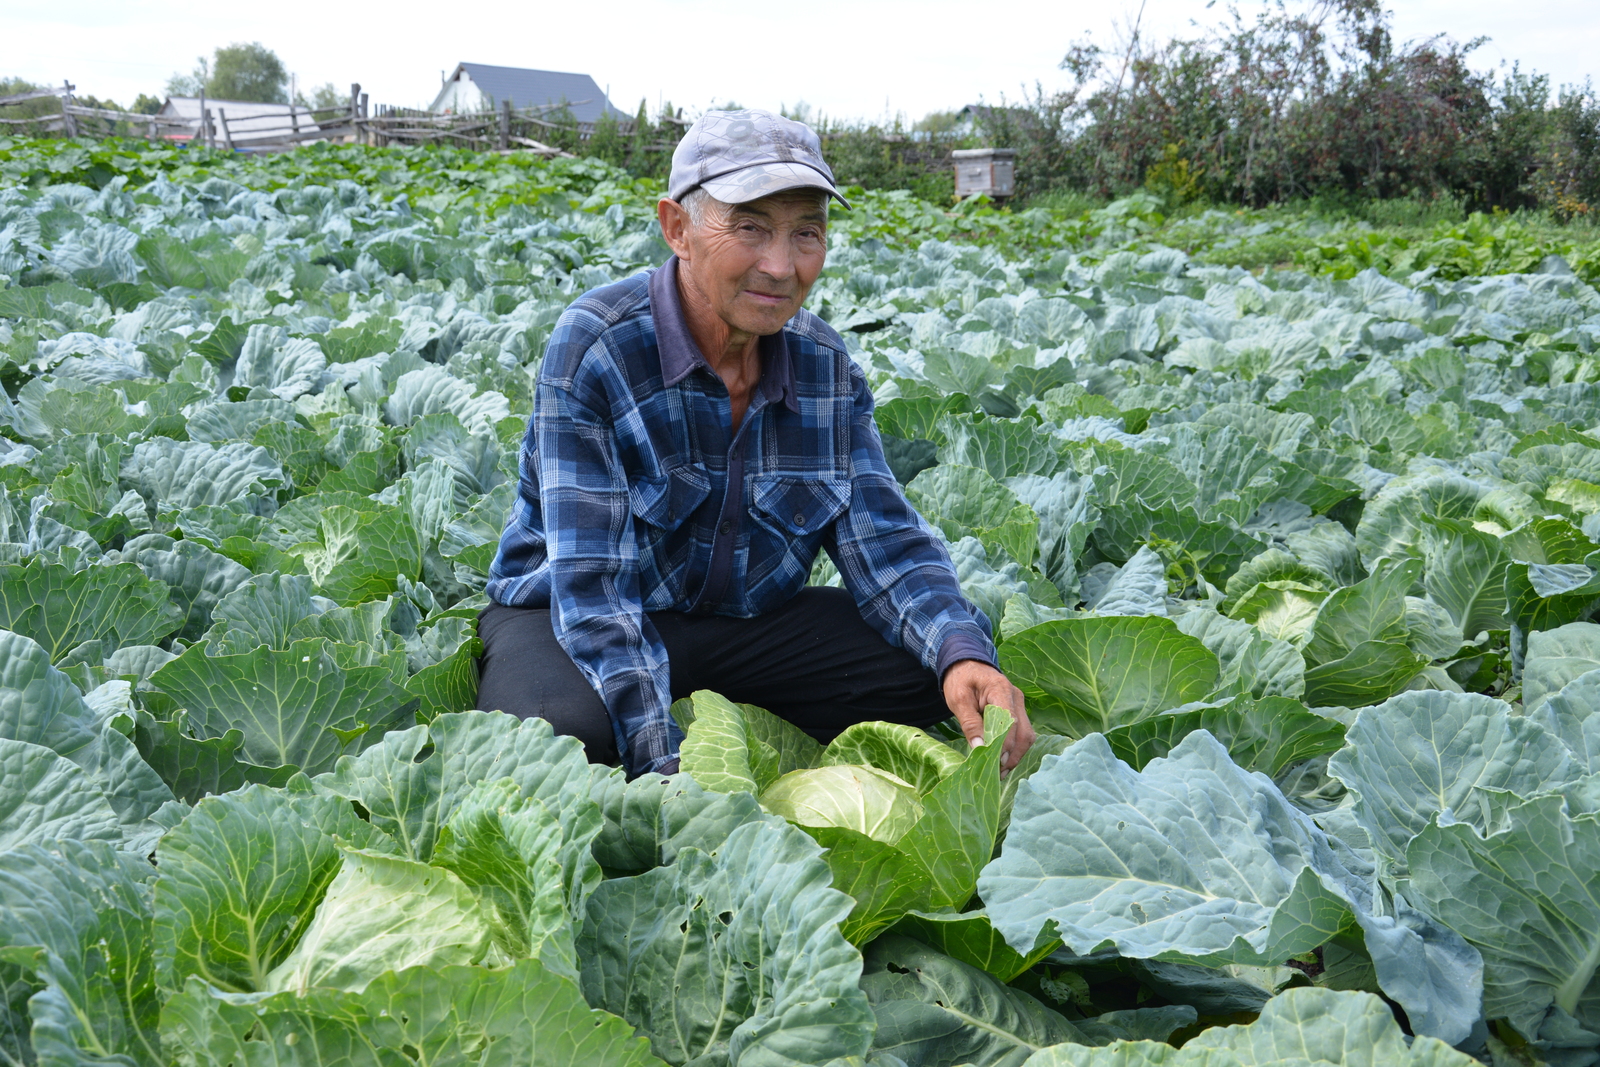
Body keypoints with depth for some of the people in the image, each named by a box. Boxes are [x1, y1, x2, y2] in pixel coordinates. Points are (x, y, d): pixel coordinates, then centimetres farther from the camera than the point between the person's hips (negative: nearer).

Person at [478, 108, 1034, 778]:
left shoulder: (826, 367, -4)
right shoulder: (595, 346, -22)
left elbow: (883, 540, -7)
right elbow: (591, 580, -27)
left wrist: (963, 653, -29)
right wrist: (666, 768, -38)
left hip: (748, 621, 5)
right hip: (565, 621, -4)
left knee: (943, 675, -13)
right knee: (562, 730, -37)